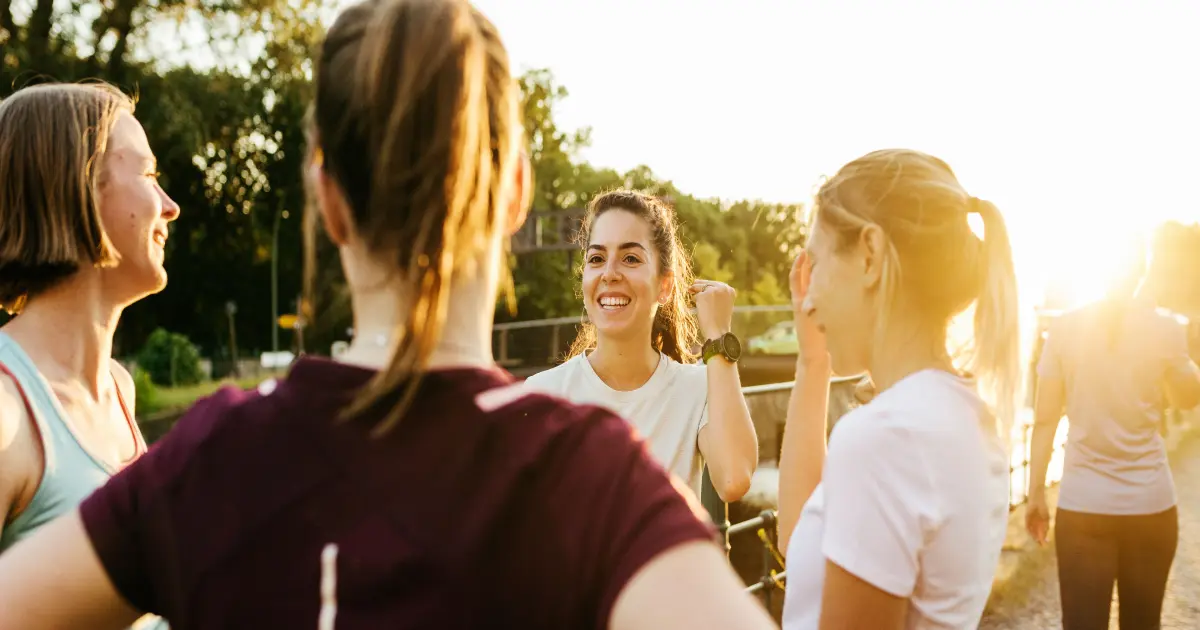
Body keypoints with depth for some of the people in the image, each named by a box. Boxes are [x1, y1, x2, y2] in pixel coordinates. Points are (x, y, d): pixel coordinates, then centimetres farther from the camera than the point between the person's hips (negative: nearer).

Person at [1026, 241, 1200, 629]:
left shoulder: (1065, 327, -3)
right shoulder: (1164, 328, -4)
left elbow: (1045, 419, -2)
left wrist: (1036, 493, 6)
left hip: (1082, 505, 0)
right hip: (1151, 504, 1)